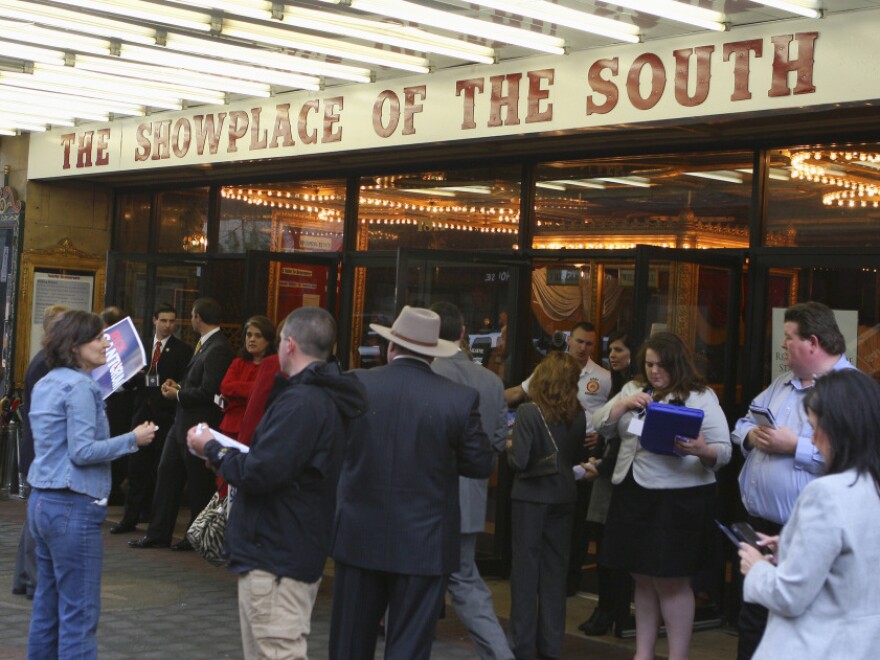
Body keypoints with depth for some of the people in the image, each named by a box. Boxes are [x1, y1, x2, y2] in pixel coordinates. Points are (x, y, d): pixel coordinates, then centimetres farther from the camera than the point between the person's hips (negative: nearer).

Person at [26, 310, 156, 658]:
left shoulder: (46, 384, 13)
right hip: (73, 507, -9)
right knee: (79, 614, -5)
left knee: (47, 607, 13)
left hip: (42, 502, 9)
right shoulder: (80, 387, -14)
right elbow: (82, 451, -19)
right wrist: (132, 439, -12)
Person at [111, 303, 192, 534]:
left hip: (166, 415, -4)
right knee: (137, 467, 5)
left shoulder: (181, 350, 0)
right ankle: (131, 517, 9)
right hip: (143, 411, 4)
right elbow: (131, 380, 13)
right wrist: (135, 377, -7)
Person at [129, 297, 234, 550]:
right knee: (167, 474, 11)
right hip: (183, 422, 10)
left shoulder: (218, 349, -19)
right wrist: (179, 386, 5)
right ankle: (158, 534, 17)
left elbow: (207, 392, -24)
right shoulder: (205, 345, 12)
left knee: (199, 484, 3)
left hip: (199, 426, -10)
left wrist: (178, 394, -11)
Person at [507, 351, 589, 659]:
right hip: (563, 497, 4)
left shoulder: (528, 413, -17)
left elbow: (520, 460, -19)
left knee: (526, 568, 5)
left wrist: (510, 450, 1)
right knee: (555, 569, 12)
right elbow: (580, 457, 8)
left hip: (531, 497, -4)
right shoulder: (578, 416, -3)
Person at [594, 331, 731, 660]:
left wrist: (703, 451, -31)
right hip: (632, 496, 6)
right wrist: (623, 403, -9)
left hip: (679, 501, -6)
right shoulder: (632, 389, 12)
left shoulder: (700, 397, -5)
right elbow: (601, 425, 8)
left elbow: (723, 451, -9)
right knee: (643, 579, 14)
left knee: (671, 582, 0)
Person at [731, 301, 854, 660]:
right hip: (758, 523, 8)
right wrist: (751, 435, -3)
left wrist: (795, 447, -24)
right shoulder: (783, 383, 13)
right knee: (752, 617, 18)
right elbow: (743, 423, 20)